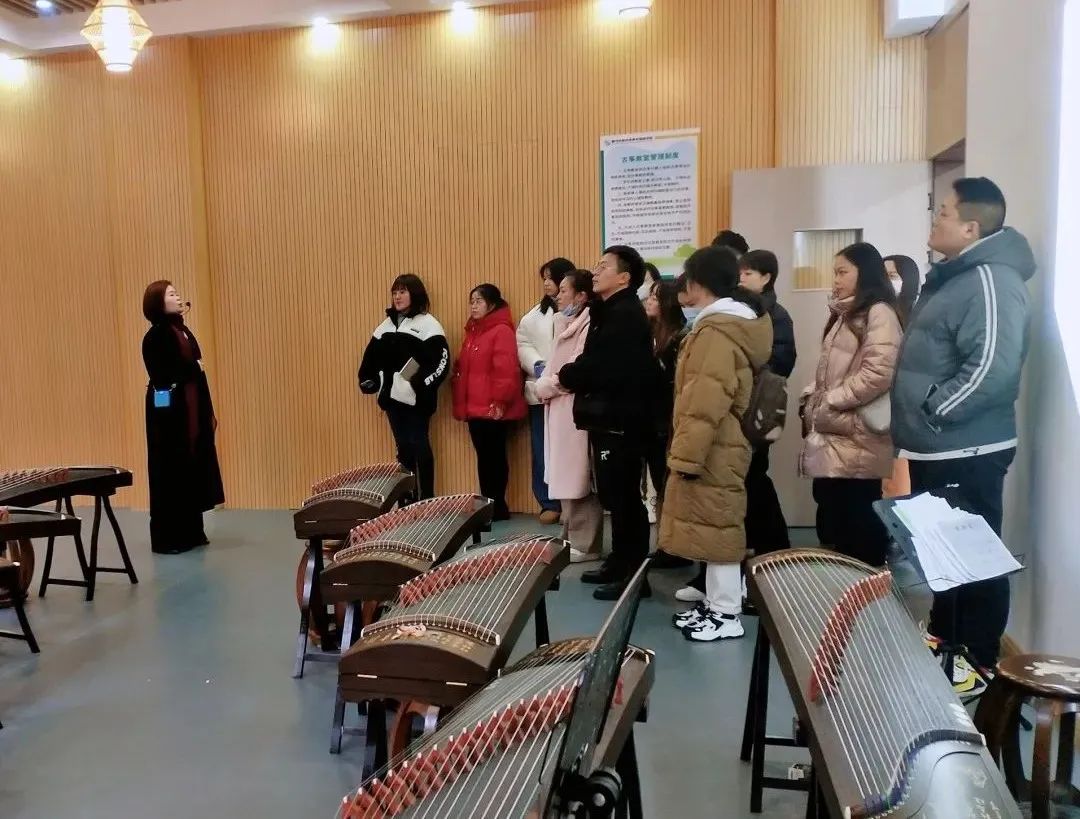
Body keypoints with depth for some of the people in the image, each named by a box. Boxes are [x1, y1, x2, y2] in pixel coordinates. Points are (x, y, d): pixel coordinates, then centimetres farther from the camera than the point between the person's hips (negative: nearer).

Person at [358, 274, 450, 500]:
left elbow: (441, 360, -14)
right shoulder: (387, 325, 15)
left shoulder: (428, 324, -6)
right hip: (393, 397, 6)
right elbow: (372, 356, 21)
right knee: (403, 447, 11)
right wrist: (367, 380, 9)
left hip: (417, 399, -6)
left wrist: (424, 384, -23)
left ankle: (427, 500, 6)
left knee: (419, 446, -3)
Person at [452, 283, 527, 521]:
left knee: (494, 456, -1)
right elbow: (462, 367, 21)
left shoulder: (502, 331, -11)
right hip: (474, 408, 8)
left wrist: (499, 402, -21)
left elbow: (506, 370, -19)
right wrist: (460, 400, 14)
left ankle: (498, 507, 9)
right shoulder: (472, 331, 17)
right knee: (484, 456, 12)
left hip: (493, 409, -8)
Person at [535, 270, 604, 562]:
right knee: (566, 479, 15)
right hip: (560, 409, 10)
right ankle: (571, 538, 25)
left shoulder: (589, 324, -13)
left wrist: (545, 387, -7)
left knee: (578, 479, -3)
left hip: (576, 409, -10)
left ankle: (584, 545, 7)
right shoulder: (566, 323, 19)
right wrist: (543, 384, -1)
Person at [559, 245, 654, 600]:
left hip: (620, 420, -10)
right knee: (615, 497, 16)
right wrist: (571, 377, -5)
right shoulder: (613, 312, 17)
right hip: (610, 418, 10)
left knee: (624, 498, -2)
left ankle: (633, 575, 7)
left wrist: (564, 376, -8)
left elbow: (600, 367, -24)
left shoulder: (625, 315, -16)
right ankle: (619, 564, 27)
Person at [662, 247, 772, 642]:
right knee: (713, 525, 15)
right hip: (716, 447, 10)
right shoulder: (732, 323, 15)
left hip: (712, 451, -10)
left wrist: (687, 455, -21)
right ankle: (715, 603, 26)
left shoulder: (717, 331, -19)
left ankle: (727, 616, 8)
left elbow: (707, 402, -24)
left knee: (716, 528, -2)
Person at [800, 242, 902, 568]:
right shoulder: (843, 315, 20)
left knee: (859, 528, -2)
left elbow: (877, 375, -20)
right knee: (832, 523, 12)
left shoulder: (879, 314, -8)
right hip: (831, 437, 9)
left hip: (857, 440, -9)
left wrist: (826, 403, -13)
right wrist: (811, 401, 6)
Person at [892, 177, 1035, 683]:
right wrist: (915, 426, 16)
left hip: (966, 453, -10)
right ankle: (943, 639, 35)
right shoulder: (953, 276, 16)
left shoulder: (990, 281, -17)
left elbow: (993, 369, -29)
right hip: (936, 449, 10)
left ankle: (978, 661, 15)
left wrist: (932, 411, -19)